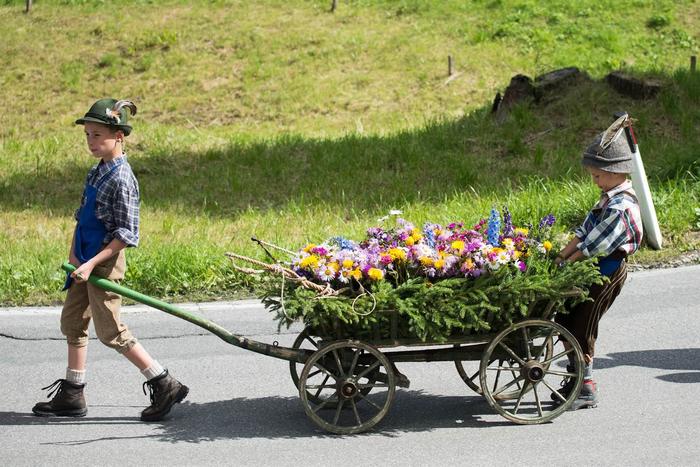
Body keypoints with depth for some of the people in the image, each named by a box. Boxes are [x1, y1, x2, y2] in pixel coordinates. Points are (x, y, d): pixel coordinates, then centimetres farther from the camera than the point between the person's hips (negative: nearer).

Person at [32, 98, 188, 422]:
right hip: (84, 261, 9)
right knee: (72, 322, 14)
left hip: (106, 262, -9)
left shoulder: (121, 179, -18)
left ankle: (165, 385, 3)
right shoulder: (96, 171, 9)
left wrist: (92, 263, -22)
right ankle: (71, 395, 23)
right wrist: (74, 253, 3)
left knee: (110, 332, -5)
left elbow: (127, 235, -20)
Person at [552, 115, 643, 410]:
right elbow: (585, 231, 10)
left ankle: (586, 389, 6)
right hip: (594, 268, 10)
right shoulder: (609, 197, 8)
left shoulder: (621, 207, -23)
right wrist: (561, 256, 3)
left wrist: (566, 264, -11)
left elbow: (593, 245, -20)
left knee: (582, 328, -5)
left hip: (608, 272, -10)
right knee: (565, 319, 14)